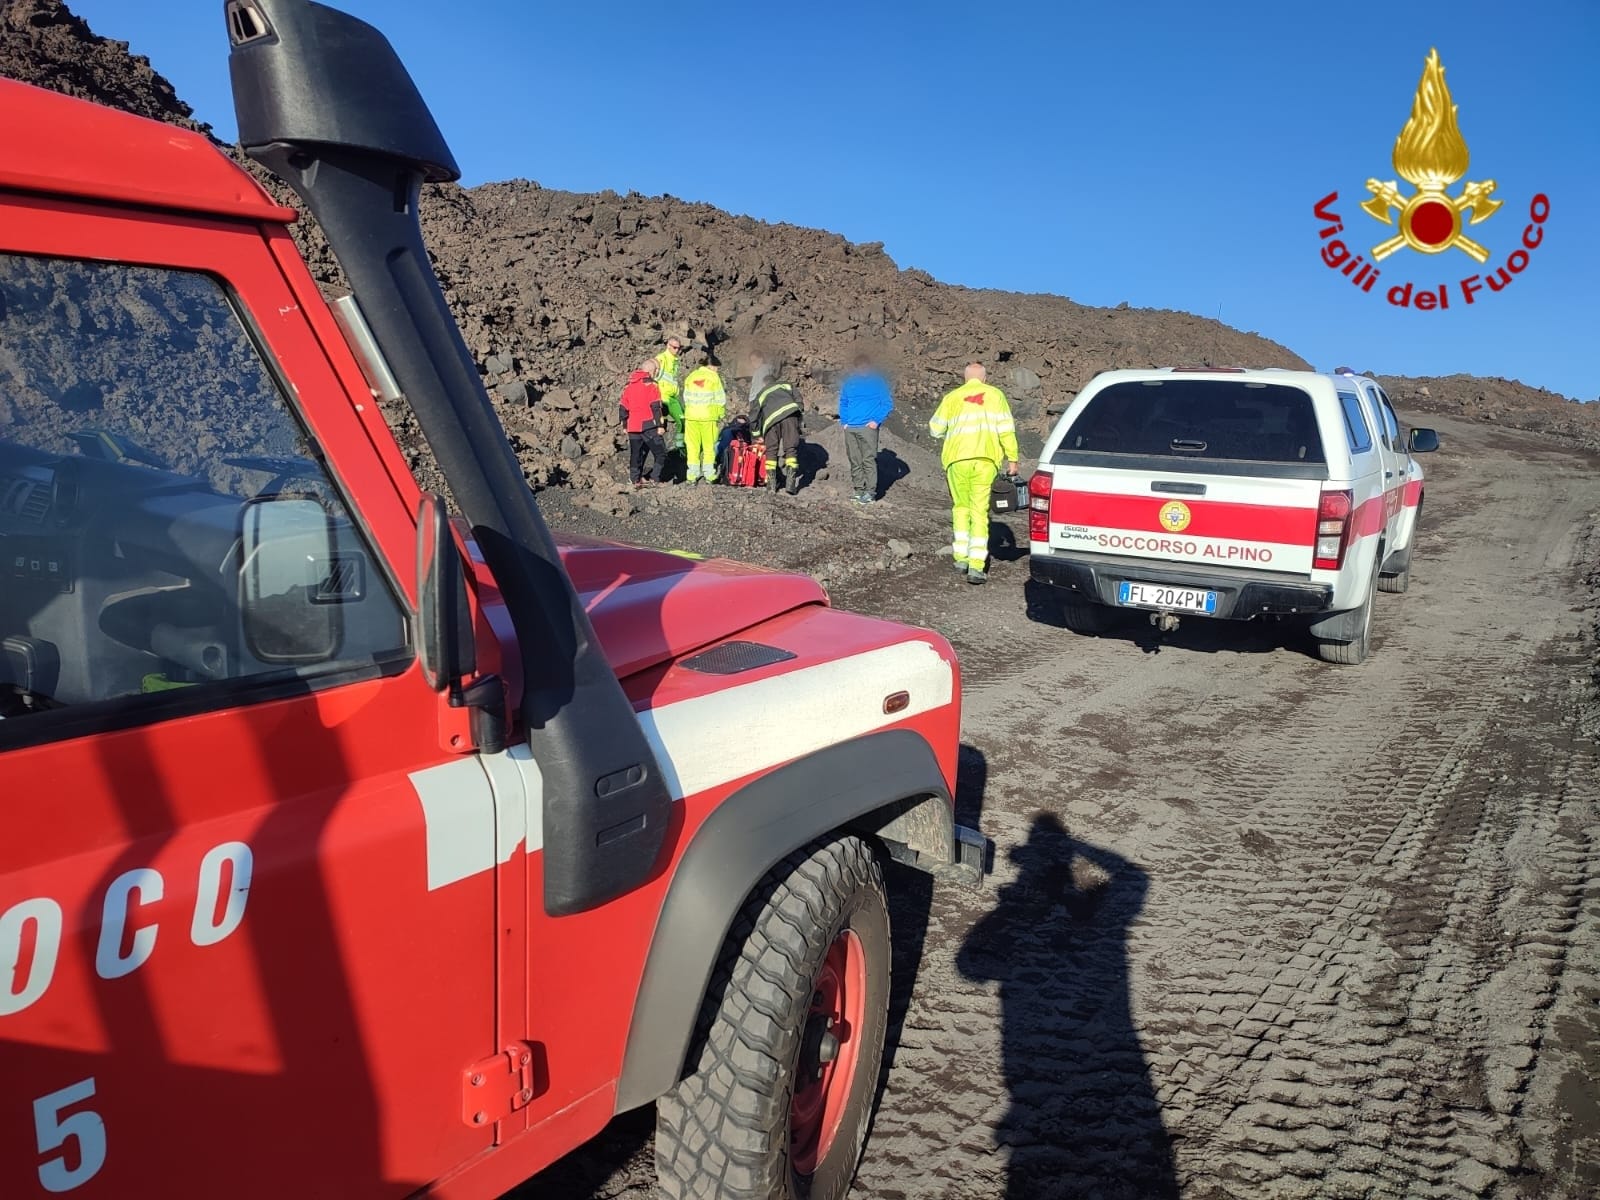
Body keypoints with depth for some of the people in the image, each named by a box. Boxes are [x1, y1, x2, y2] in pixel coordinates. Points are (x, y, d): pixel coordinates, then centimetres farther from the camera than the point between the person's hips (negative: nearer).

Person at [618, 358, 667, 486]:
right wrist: (659, 425, -10)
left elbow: (622, 407, 15)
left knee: (636, 454, 13)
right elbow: (655, 407, -13)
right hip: (648, 426, -6)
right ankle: (655, 479, -8)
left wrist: (625, 425, 21)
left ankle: (636, 480, 11)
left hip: (632, 427, 6)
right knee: (660, 453, 1)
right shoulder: (651, 384, -6)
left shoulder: (629, 386, 14)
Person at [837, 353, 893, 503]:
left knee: (869, 460, -9)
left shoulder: (878, 382, 1)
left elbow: (888, 404, 0)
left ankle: (870, 492, -7)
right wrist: (844, 421, 9)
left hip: (868, 427, -5)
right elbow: (843, 403, 22)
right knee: (855, 461, 7)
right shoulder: (849, 382, 13)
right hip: (849, 428, 5)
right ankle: (859, 490, 14)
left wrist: (877, 420, -10)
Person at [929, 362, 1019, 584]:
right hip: (986, 460, 0)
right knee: (980, 511, 1)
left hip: (958, 459, 1)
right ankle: (976, 566, -6)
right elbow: (1006, 429, 1)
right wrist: (1012, 459, 4)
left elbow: (935, 428, 8)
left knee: (961, 507, 18)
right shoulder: (995, 395, 8)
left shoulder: (952, 397, 8)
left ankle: (961, 557, 15)